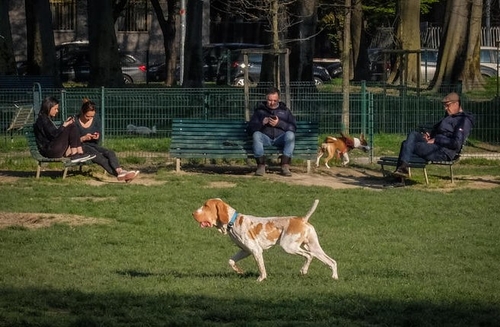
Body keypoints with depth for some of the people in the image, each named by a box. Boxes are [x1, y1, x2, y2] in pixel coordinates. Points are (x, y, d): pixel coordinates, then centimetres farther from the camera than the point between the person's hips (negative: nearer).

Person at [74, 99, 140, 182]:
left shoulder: (96, 119, 6)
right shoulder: (76, 121, -8)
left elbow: (98, 141, 12)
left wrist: (97, 137, -11)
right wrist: (83, 138, -23)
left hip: (93, 145, 5)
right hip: (81, 147, -5)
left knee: (110, 153, -24)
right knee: (99, 156, -32)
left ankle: (119, 171, -50)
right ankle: (119, 173, -50)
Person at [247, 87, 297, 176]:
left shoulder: (285, 110, 20)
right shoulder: (260, 110, 19)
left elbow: (293, 128, 7)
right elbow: (251, 128, 9)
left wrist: (279, 123, -8)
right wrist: (261, 123, -10)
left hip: (280, 138, 0)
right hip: (265, 138, 0)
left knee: (290, 134, -32)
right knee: (256, 135, -32)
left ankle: (285, 166, -36)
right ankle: (261, 165, -35)